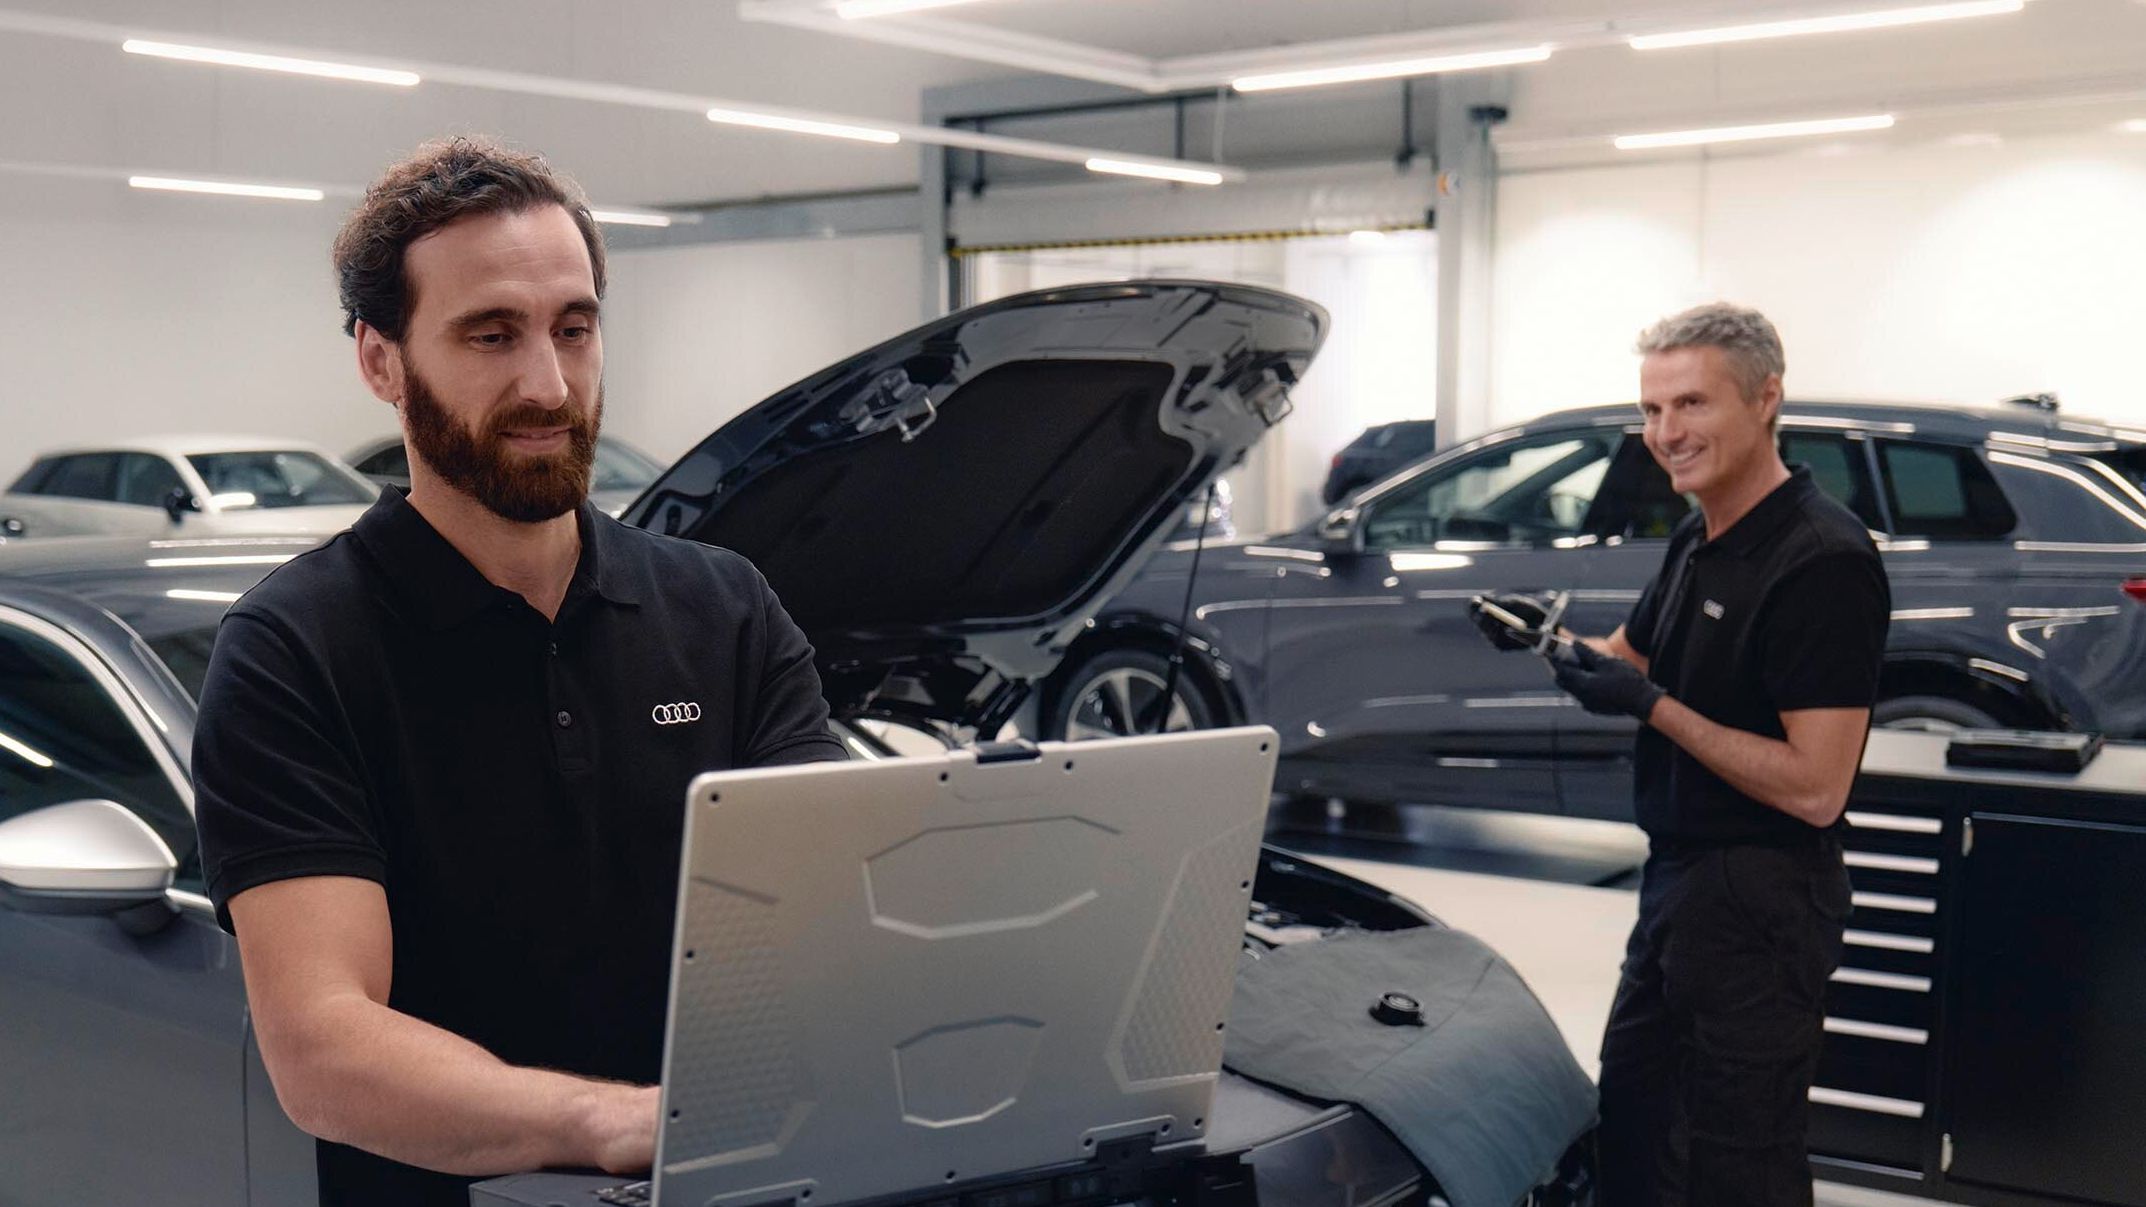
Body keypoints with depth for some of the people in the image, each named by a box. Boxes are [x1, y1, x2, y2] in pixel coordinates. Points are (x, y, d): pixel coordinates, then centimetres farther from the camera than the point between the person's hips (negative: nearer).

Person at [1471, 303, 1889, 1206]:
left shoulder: (1822, 561, -21)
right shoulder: (1696, 544, 9)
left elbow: (1816, 788, -25)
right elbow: (1631, 658, 23)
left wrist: (1653, 707, -24)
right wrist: (1550, 640, 2)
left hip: (1759, 903, -10)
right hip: (1676, 881, 10)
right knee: (1632, 1130, 21)